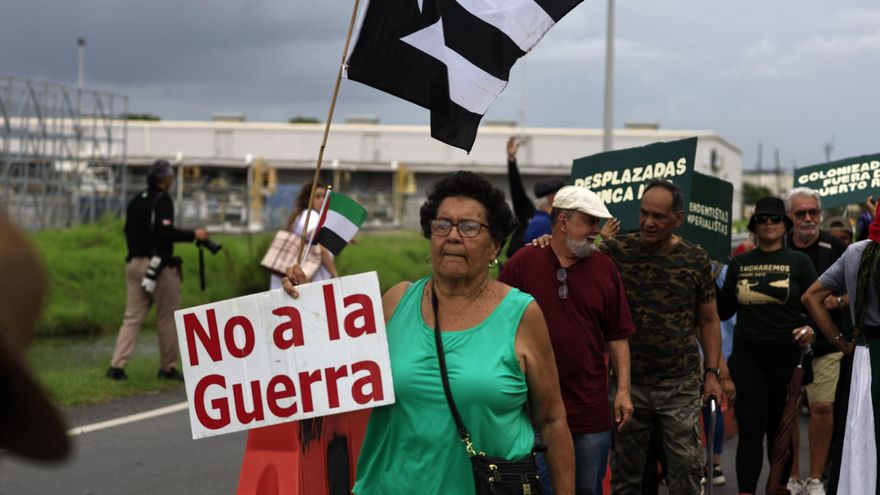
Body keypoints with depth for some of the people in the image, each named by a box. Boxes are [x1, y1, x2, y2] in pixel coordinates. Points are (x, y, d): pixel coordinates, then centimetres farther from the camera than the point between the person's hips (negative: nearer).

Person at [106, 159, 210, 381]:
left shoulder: (136, 200, 13)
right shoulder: (162, 200, -9)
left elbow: (129, 231, 17)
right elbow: (165, 231, -19)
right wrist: (193, 235, -10)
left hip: (134, 263, 7)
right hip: (158, 265, -7)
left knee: (132, 317, 5)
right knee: (167, 318, 4)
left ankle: (117, 366, -5)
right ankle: (168, 368, 9)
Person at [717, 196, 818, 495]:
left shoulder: (799, 262, 3)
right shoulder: (739, 264, 10)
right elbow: (724, 311, 12)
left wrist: (810, 329, -19)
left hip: (785, 353, -1)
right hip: (747, 354, 1)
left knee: (780, 426, 7)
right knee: (750, 428, -5)